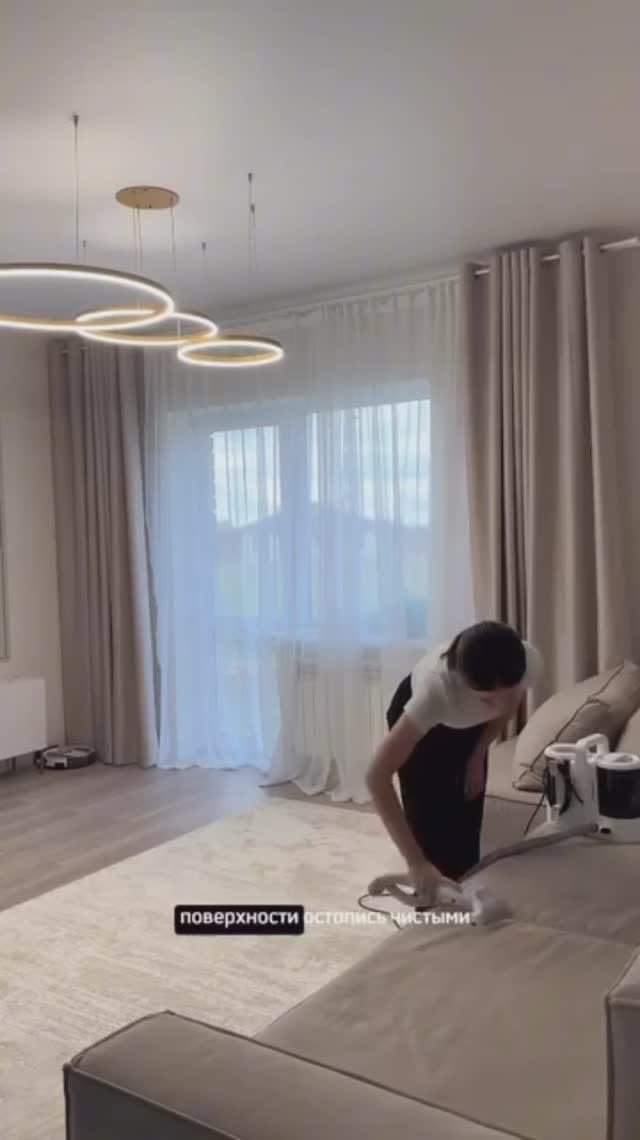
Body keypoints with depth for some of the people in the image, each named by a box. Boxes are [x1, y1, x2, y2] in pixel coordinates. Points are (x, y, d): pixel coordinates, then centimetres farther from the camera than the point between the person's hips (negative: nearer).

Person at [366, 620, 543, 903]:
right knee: (432, 828, -4)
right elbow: (376, 777, -45)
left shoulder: (530, 662, -35)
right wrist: (416, 862, -48)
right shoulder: (437, 686, -46)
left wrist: (477, 756, -4)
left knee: (467, 825, 8)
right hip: (422, 718, -3)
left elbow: (507, 708, -7)